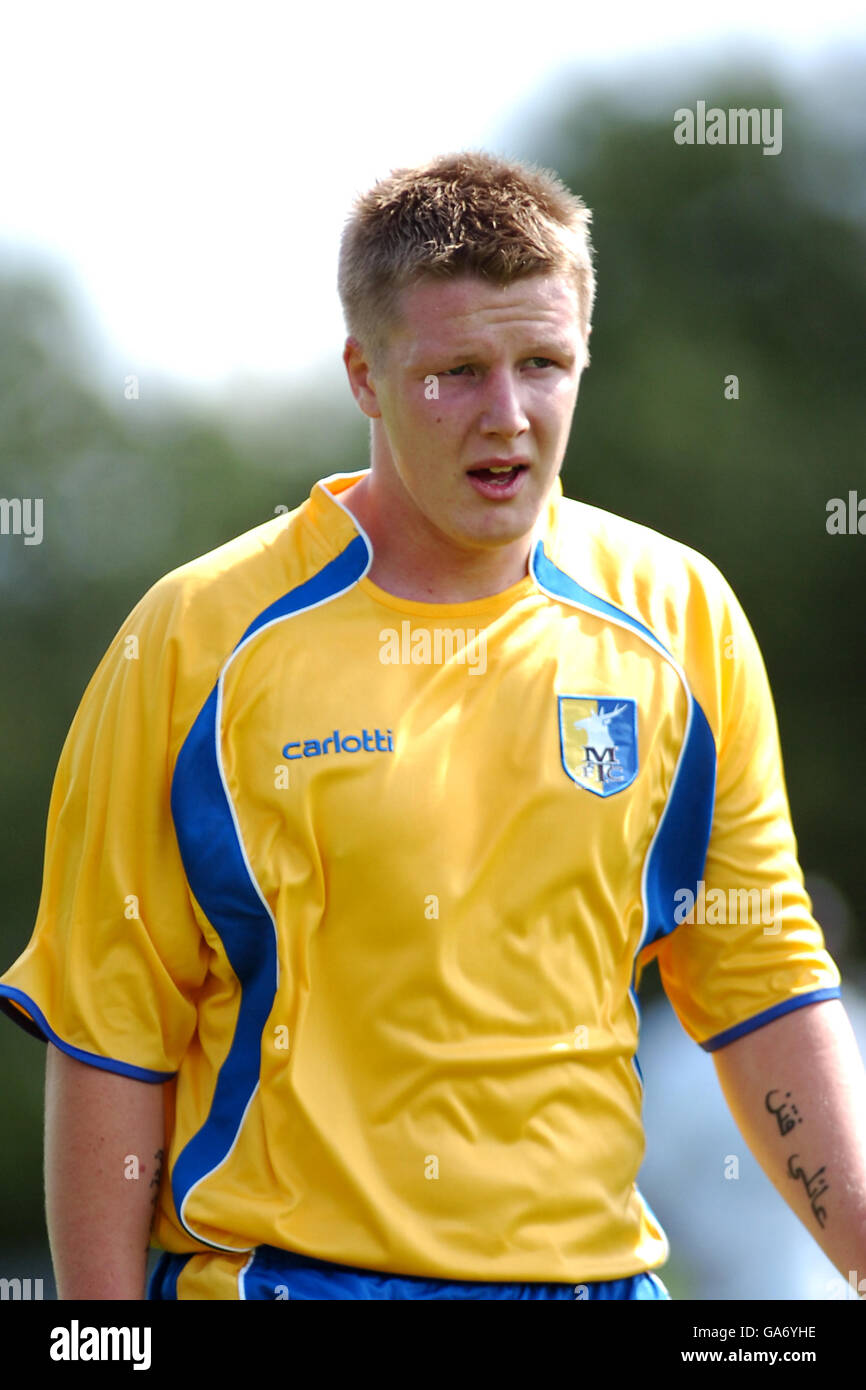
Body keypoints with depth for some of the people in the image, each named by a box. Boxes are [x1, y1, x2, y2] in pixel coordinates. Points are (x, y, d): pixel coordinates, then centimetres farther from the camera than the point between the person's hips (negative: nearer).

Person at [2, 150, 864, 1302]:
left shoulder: (678, 621, 4)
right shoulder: (200, 641, -5)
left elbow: (762, 986, 8)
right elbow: (110, 1032, -4)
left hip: (590, 1265, 3)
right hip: (281, 1266, -3)